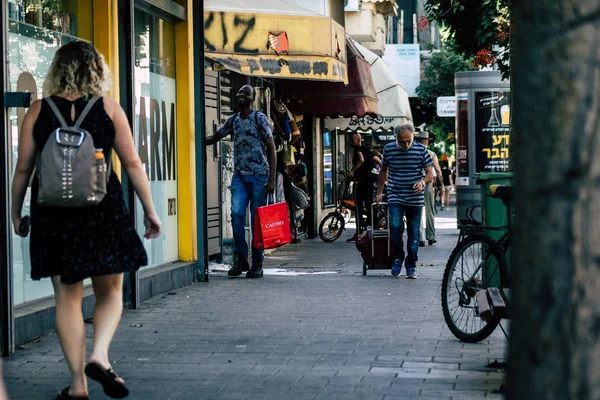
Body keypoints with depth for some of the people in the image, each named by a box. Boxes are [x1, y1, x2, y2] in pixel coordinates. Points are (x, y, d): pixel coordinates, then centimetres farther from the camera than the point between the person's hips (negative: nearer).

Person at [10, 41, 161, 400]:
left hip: (53, 209, 1)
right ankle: (99, 355, -9)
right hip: (103, 208, -1)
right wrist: (150, 210, 7)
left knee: (67, 297, 8)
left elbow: (23, 168, 2)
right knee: (111, 291, 14)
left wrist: (16, 212, 15)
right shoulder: (109, 108, 0)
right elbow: (133, 164, -1)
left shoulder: (38, 111, 2)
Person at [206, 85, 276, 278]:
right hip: (239, 175, 4)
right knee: (237, 214, -13)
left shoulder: (259, 118, -1)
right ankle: (241, 259, -3)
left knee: (257, 219, -1)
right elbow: (214, 138, 28)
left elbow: (271, 148, -4)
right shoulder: (232, 120, 13)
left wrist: (272, 179, -11)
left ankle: (257, 264, 6)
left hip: (259, 175, -3)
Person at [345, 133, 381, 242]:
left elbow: (361, 160, -29)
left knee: (359, 207, -7)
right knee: (369, 206, 12)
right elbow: (380, 162, 16)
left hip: (361, 182, -8)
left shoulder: (358, 149, -8)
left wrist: (351, 171, -23)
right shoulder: (367, 150, 17)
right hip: (369, 181, 8)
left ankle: (358, 233, -9)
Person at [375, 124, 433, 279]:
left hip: (415, 200, 0)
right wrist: (379, 192, 16)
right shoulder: (388, 149, 1)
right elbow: (383, 170, 16)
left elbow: (430, 174, 1)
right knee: (396, 226, -18)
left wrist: (422, 182, -20)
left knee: (413, 233, 4)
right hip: (395, 198, 0)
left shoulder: (421, 150, -3)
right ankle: (398, 257, 5)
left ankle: (411, 266, 16)